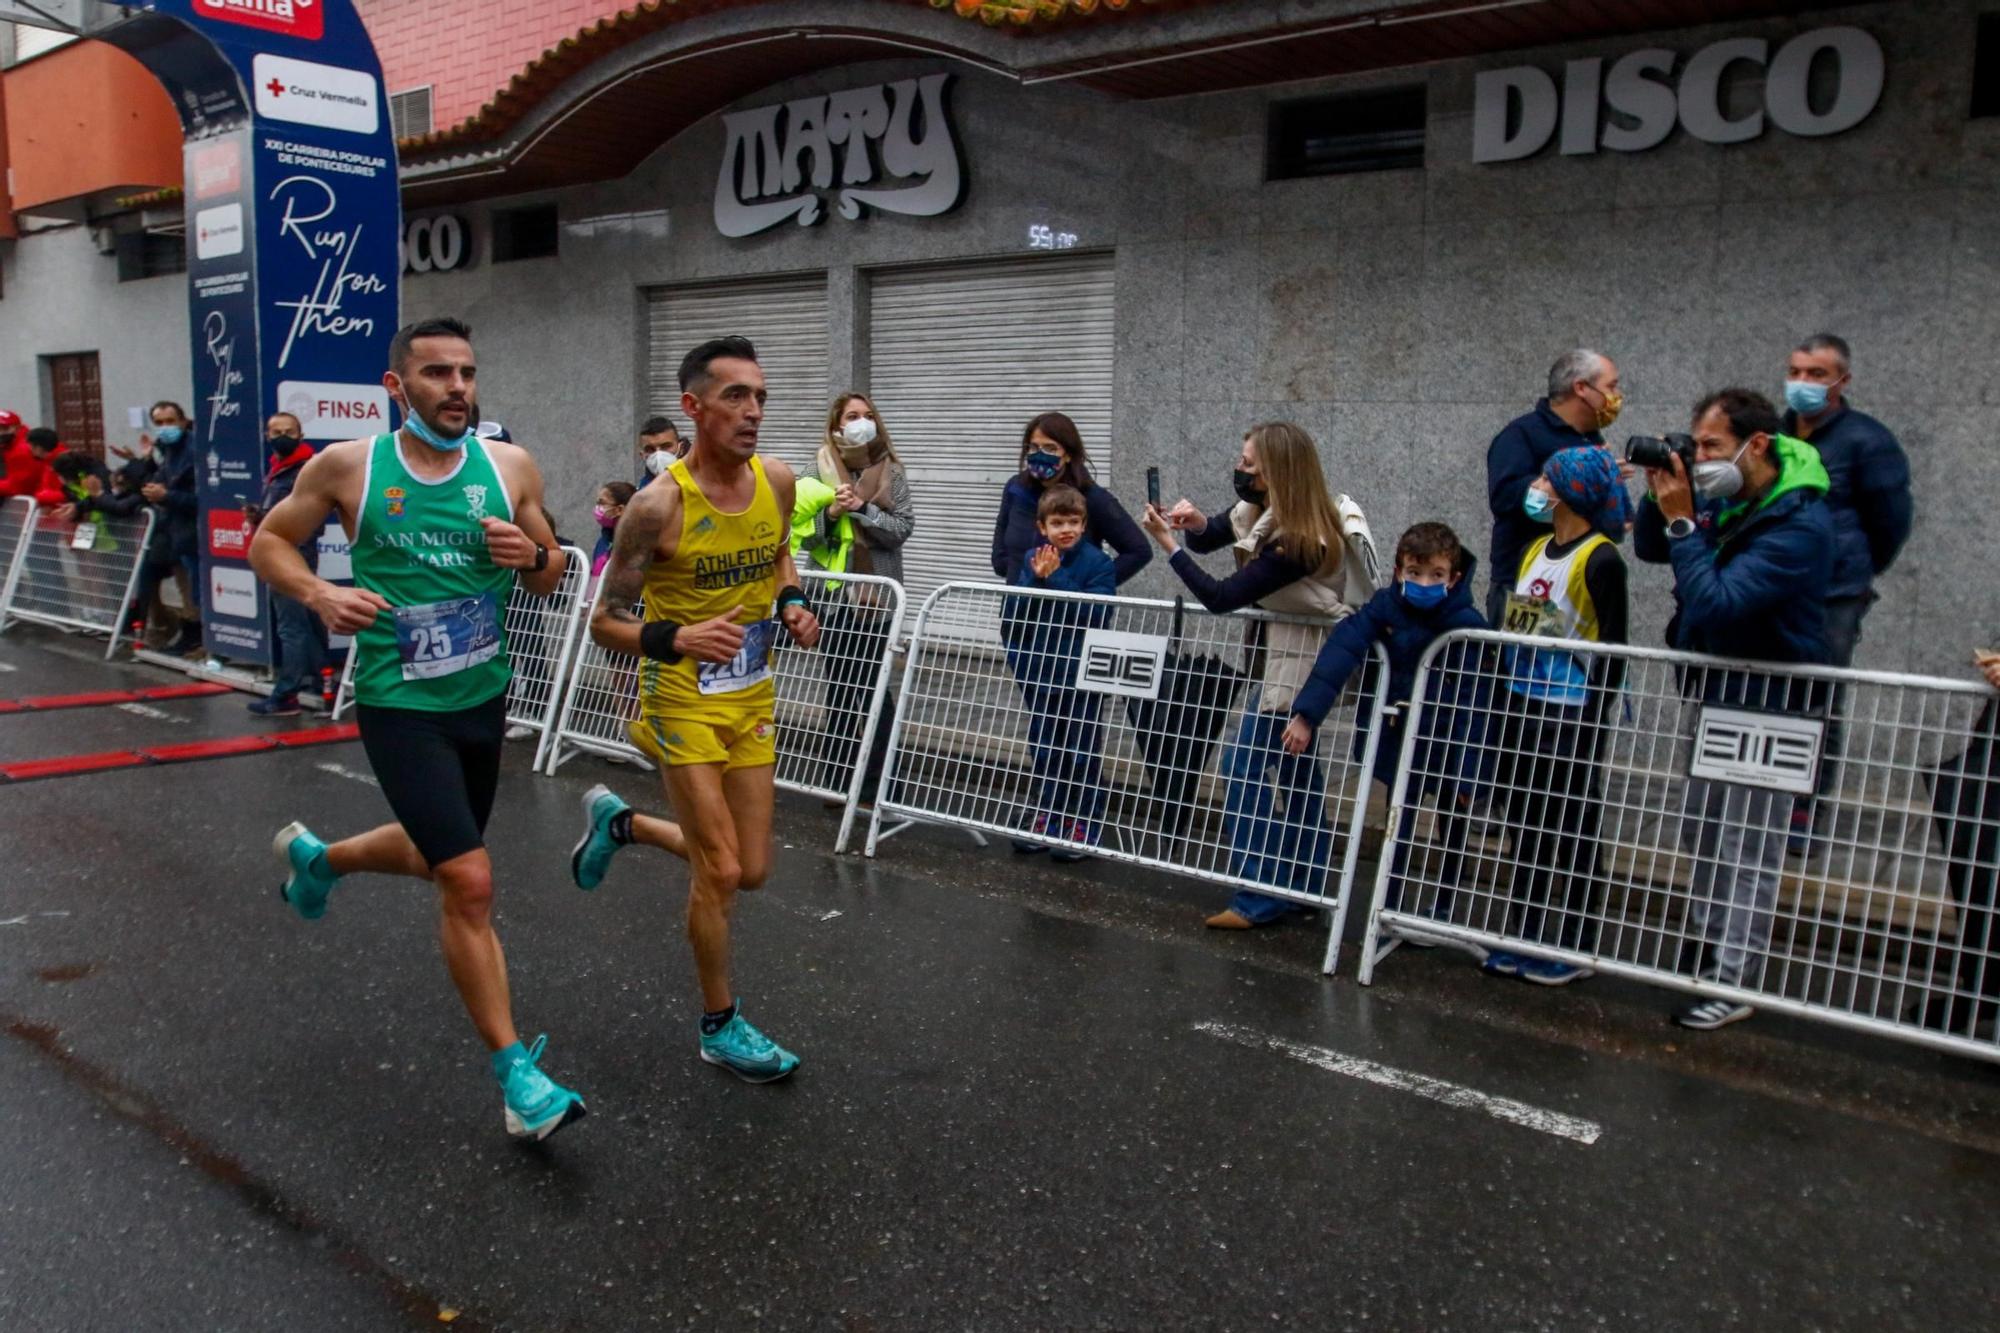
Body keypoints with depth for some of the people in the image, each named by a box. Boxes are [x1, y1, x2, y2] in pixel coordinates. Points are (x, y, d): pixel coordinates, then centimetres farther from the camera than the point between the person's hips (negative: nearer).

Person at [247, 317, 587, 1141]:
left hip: (483, 698, 5)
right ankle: (516, 1077, -1)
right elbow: (268, 541, 5)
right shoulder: (348, 466, -8)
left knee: (439, 857, 25)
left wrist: (532, 556, -16)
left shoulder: (509, 467, -2)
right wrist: (320, 595, -14)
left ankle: (316, 857, 58)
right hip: (400, 704, -5)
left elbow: (551, 578, 7)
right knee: (470, 882, -12)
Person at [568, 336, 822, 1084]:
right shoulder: (660, 505, -20)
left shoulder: (778, 482, -4)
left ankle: (620, 822, 37)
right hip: (684, 701, -6)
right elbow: (605, 623, -13)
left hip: (753, 698, 6)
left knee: (752, 871, 12)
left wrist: (792, 604, -2)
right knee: (721, 871, -3)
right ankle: (720, 1026, 19)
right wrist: (677, 639, -32)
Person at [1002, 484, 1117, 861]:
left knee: (1082, 757, 6)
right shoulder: (1032, 560, 4)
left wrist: (1056, 578, -22)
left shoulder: (1099, 564, -8)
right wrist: (1035, 579, -15)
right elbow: (1011, 614, 0)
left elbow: (1095, 614, -21)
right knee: (1044, 753, 15)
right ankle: (1045, 820, 28)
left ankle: (1083, 828, 15)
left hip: (1082, 678, -4)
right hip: (1039, 676, 4)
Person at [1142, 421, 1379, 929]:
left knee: (1244, 765, -8)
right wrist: (1195, 523, -11)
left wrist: (1167, 543, -22)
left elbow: (1220, 598, -25)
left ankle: (1261, 897, -3)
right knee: (1297, 765, 16)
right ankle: (1306, 884, 27)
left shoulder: (1295, 542, -29)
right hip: (1292, 651, 10)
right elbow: (1211, 537, 12)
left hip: (1298, 659, -10)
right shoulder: (1262, 507, -3)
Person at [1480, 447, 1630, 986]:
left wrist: (1593, 720, -17)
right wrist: (1501, 704, 15)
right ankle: (1521, 936, 25)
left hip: (1571, 714, -8)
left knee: (1572, 834, 3)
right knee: (1524, 827, 14)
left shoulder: (1600, 559, -12)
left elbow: (1614, 647, -13)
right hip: (1521, 706, 8)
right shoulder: (1534, 549, 11)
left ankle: (1575, 948, 14)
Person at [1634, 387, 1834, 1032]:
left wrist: (1682, 522, -25)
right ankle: (1709, 952, 32)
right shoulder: (1727, 498, 2)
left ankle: (1733, 985, 6)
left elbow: (1716, 604, -30)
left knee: (1748, 850, -2)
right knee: (1703, 833, 18)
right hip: (1717, 689, 9)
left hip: (1768, 699, -9)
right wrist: (1662, 497, -7)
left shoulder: (1799, 525, -24)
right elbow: (1649, 549, 11)